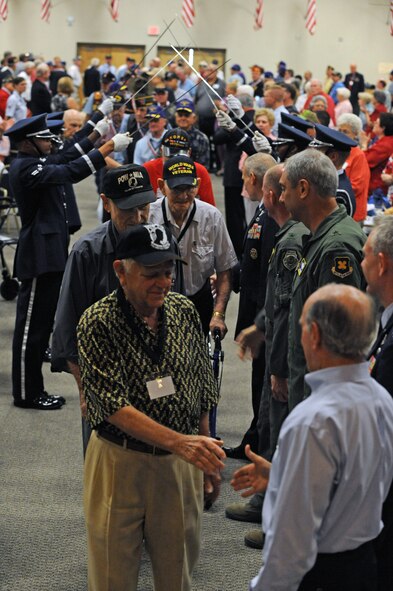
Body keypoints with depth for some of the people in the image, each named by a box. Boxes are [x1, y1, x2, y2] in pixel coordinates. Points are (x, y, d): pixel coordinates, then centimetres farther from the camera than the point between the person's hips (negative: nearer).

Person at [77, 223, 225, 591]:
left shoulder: (184, 311, 1)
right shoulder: (97, 324, -15)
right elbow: (113, 405, -23)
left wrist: (206, 457, 14)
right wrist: (178, 440, -33)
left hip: (180, 463, 4)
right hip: (119, 463, -4)